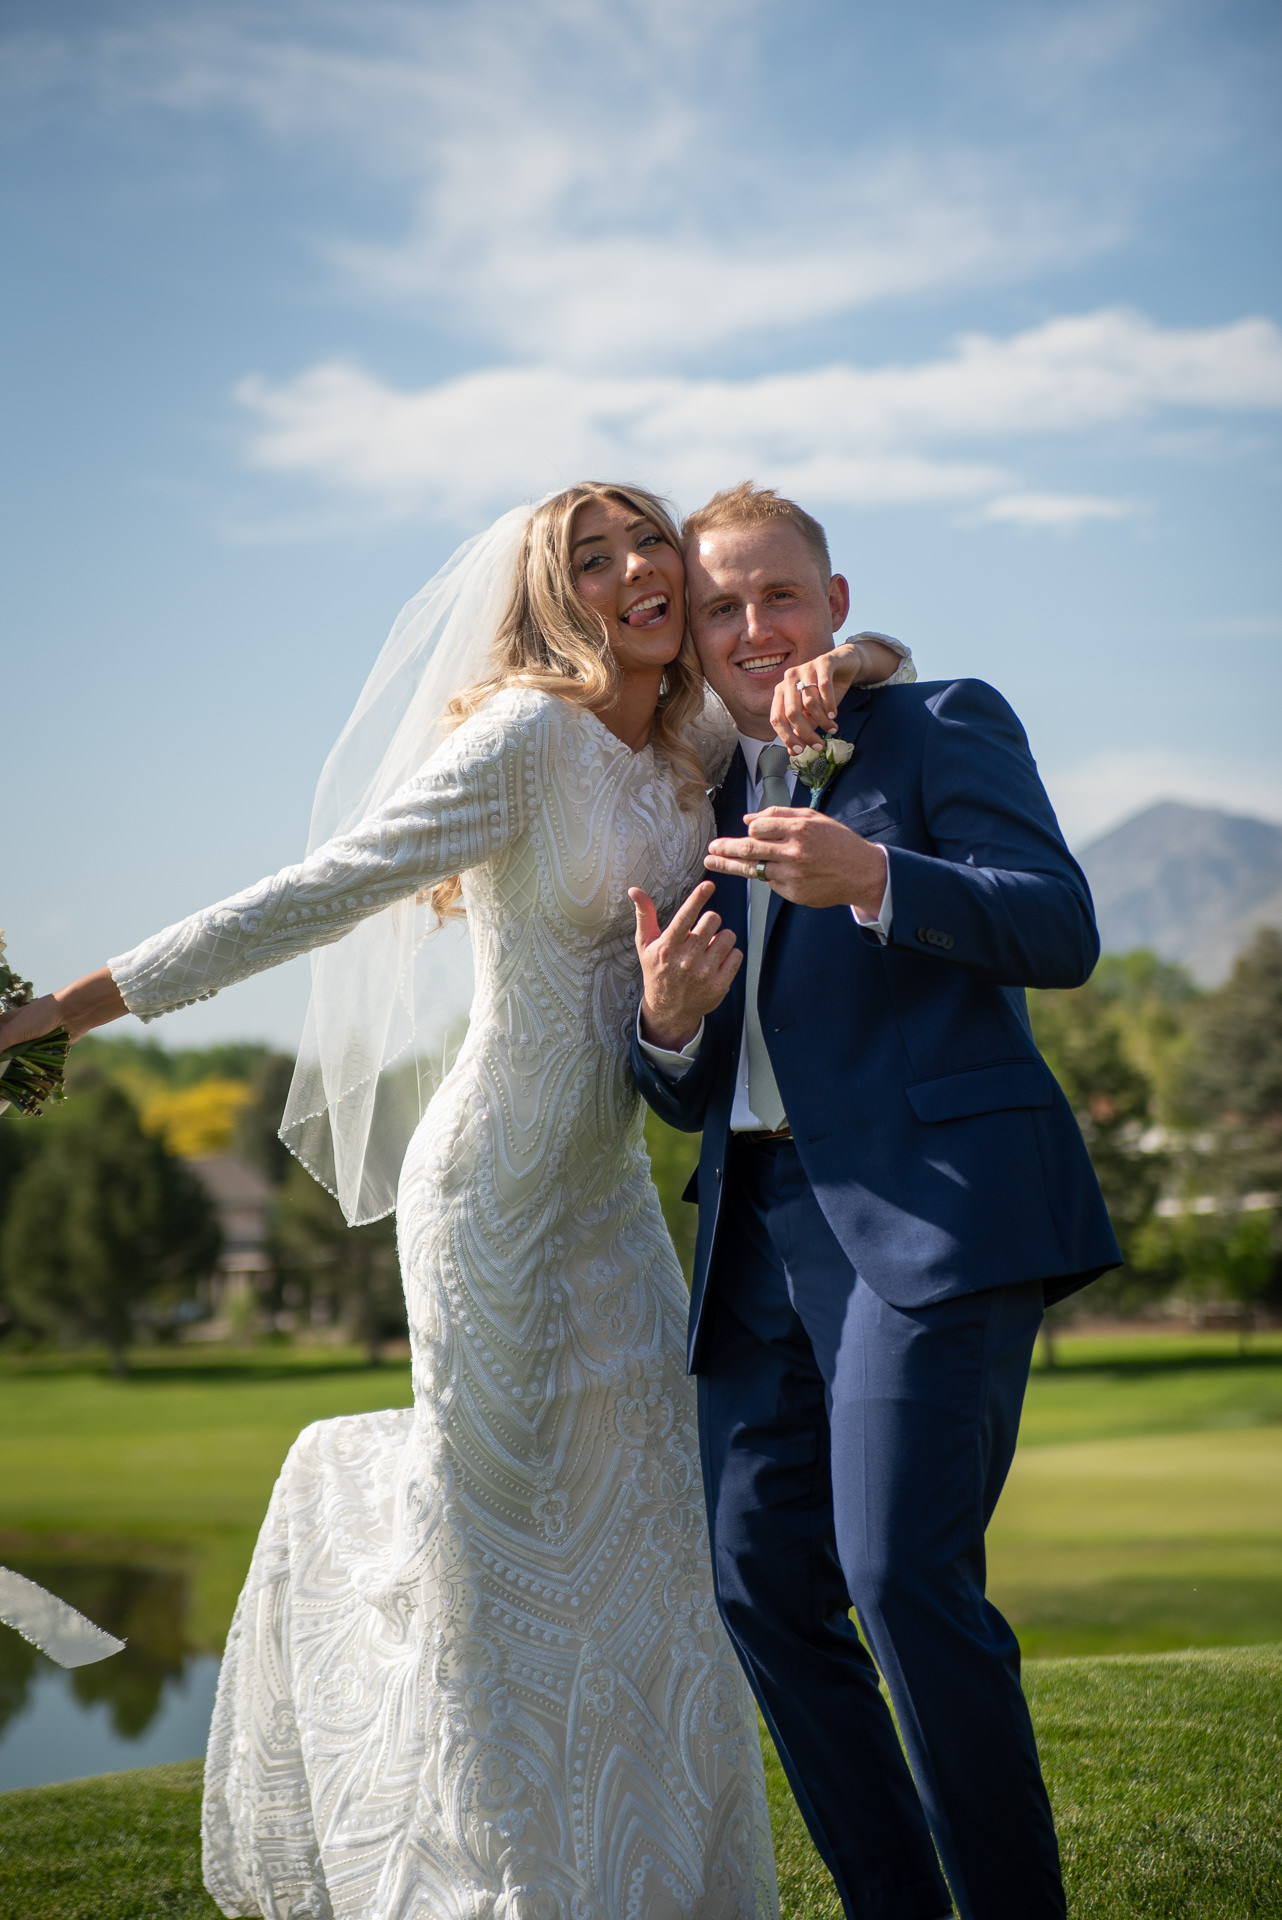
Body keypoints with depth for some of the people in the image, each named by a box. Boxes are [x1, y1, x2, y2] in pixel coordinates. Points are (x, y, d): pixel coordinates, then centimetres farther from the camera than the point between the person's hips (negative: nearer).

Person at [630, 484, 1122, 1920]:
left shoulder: (946, 725, 6)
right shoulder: (706, 809, 23)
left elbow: (1062, 930, -9)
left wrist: (869, 876, -23)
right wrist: (666, 1022, -3)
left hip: (932, 1209, -7)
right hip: (767, 1235, 7)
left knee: (903, 1572, -16)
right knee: (758, 1584, 4)